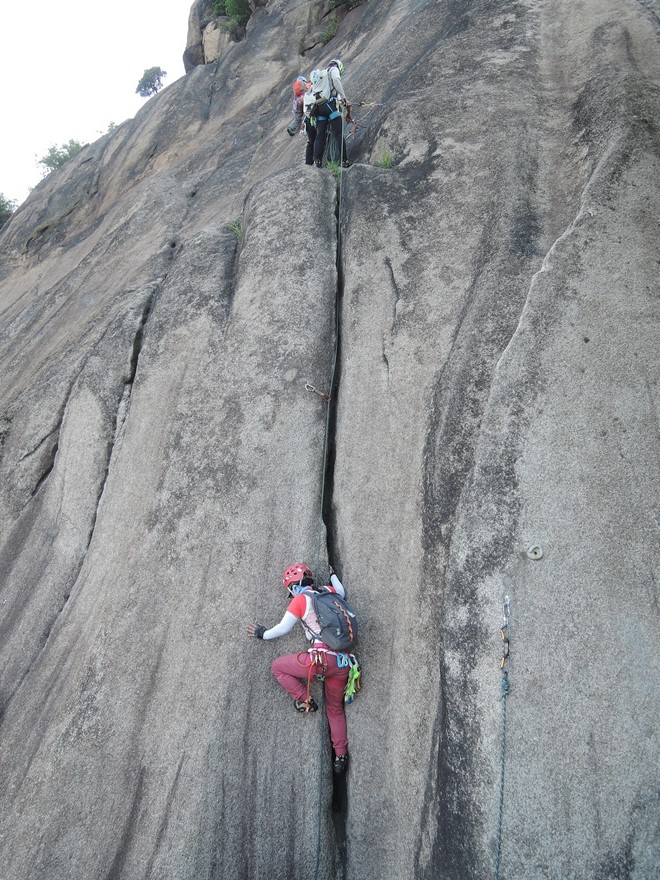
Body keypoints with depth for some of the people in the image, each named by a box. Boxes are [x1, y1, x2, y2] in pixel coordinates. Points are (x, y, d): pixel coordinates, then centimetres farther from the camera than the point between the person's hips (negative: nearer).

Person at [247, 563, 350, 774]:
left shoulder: (300, 600, -2)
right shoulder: (329, 591, 13)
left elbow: (283, 628, 2)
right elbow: (341, 593, 35)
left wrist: (263, 634, 18)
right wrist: (333, 577, 50)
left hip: (321, 658, -7)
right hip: (342, 662, 7)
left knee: (278, 667, 14)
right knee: (335, 708, 24)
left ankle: (304, 700, 9)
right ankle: (341, 756, 24)